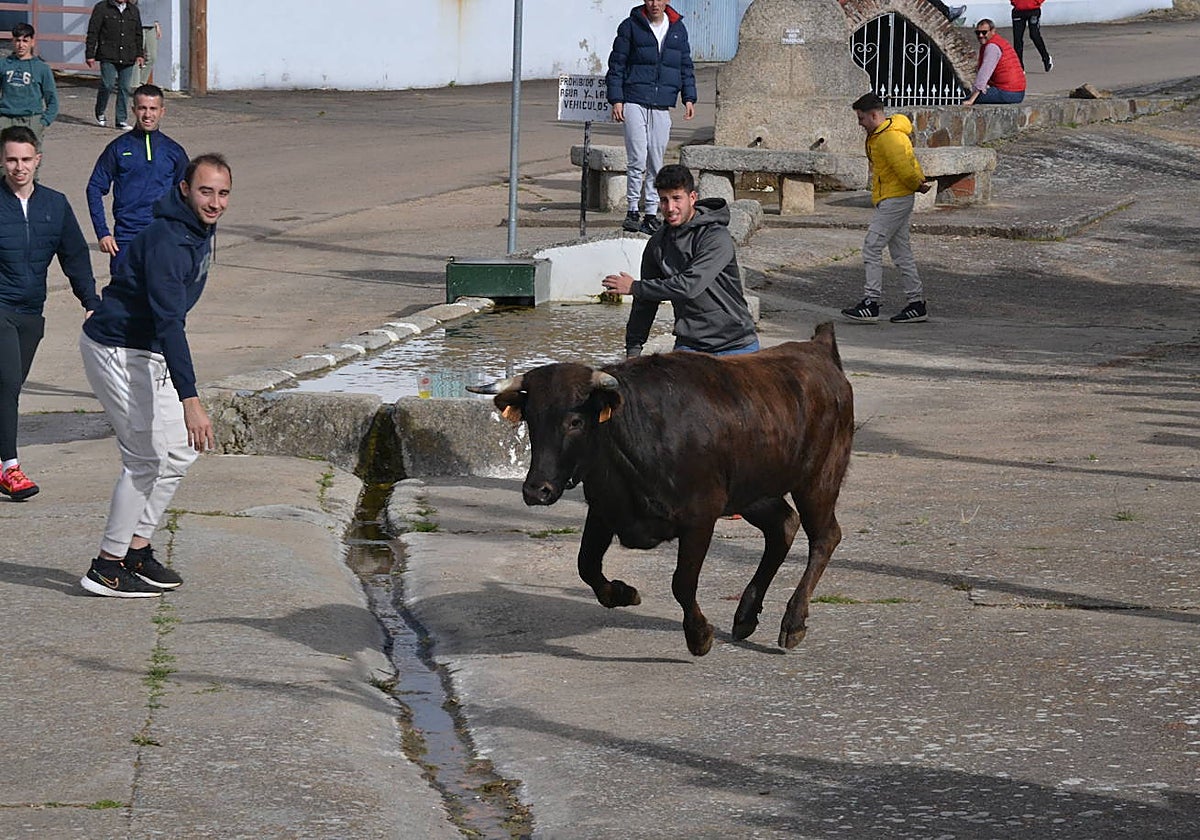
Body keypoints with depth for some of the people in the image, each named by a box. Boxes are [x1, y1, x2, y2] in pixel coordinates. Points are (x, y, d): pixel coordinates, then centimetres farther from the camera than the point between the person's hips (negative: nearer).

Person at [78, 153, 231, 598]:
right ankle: (106, 568, -1)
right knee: (146, 459, -9)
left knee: (179, 452, 10)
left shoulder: (201, 230, 4)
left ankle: (137, 550, 19)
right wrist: (190, 399, -42)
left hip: (147, 355, 10)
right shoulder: (167, 241, -28)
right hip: (115, 352, -10)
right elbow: (168, 323, -36)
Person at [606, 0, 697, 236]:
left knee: (656, 163, 5)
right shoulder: (630, 26, 2)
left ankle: (652, 213, 11)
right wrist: (616, 99, -5)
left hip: (662, 107, 3)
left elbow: (686, 66, 19)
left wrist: (689, 98, 8)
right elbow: (617, 65, 2)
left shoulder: (678, 29, 12)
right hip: (634, 103, -3)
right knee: (637, 160, -10)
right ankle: (632, 212, -2)